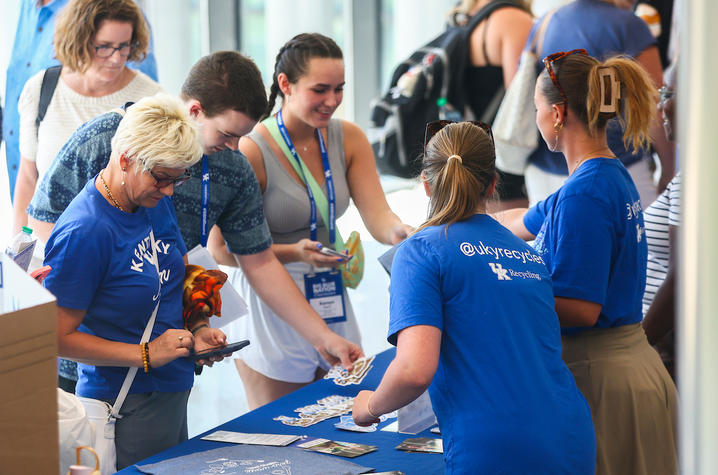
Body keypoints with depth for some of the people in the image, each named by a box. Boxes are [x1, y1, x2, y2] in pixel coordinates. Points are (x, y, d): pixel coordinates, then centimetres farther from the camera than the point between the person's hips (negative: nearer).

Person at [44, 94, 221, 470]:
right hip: (127, 409, -8)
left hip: (172, 392, 8)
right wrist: (147, 354, -21)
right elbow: (58, 337, -19)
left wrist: (193, 333, 1)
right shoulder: (85, 232, -23)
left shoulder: (157, 202, 2)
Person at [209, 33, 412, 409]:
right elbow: (222, 248, -15)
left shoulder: (348, 139, 0)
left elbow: (377, 215, -7)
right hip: (270, 307, -6)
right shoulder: (252, 151, -17)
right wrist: (294, 253, -29)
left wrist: (400, 232, -31)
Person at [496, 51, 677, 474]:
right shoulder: (613, 177, 11)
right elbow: (525, 222, 29)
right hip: (630, 362, 9)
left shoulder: (586, 193, -19)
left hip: (597, 377, -9)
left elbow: (580, 309, -22)